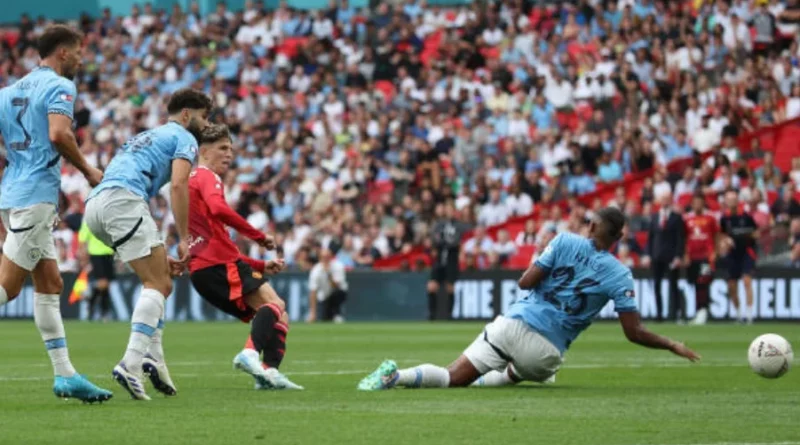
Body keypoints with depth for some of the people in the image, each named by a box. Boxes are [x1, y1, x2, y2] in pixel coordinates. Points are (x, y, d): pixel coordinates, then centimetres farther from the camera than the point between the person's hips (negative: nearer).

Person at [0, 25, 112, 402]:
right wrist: (88, 170, -10)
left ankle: (65, 375, 7)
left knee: (50, 284, 8)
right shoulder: (59, 86, -7)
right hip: (35, 196, -9)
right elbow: (59, 133, -23)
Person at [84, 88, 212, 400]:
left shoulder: (147, 137, 37)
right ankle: (131, 364, -27)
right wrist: (183, 239, -3)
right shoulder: (184, 138, 11)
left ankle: (153, 357, 2)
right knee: (157, 284, -12)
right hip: (122, 200, -9)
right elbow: (178, 185, -5)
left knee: (160, 282, 16)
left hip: (94, 206, 9)